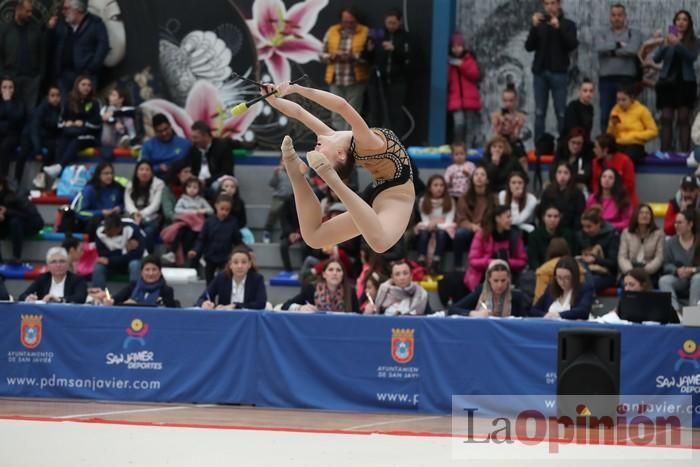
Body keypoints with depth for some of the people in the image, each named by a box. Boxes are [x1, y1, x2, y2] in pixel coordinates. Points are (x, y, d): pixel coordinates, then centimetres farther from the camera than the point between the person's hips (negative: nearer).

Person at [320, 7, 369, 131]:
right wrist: (332, 56, -10)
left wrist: (353, 57, -22)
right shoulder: (332, 31, 9)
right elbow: (322, 55, 10)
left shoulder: (365, 32, -1)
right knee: (337, 115, 4)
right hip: (335, 80, 3)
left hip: (356, 80, -3)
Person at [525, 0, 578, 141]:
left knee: (561, 113, -4)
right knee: (539, 113, 1)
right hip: (540, 72, 2)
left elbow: (572, 45, -9)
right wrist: (535, 27, -9)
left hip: (559, 73, -2)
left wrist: (559, 28, -18)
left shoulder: (568, 24, 5)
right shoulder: (540, 24, 11)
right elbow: (529, 47, 3)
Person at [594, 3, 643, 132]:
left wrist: (612, 51, -4)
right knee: (606, 115, -1)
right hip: (606, 79, 1)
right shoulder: (601, 33, 14)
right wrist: (618, 45, -5)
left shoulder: (634, 34, 9)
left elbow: (633, 50, -10)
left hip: (627, 79, -1)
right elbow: (600, 48, -8)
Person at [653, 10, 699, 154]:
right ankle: (665, 152, -5)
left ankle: (684, 152, -8)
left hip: (686, 83, -2)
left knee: (683, 119, -4)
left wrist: (677, 44, -24)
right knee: (666, 119, -3)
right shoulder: (668, 39, 9)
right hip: (667, 82, 2)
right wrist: (666, 45, -17)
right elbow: (656, 59, 0)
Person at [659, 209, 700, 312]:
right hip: (678, 278, 3)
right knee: (664, 280, -28)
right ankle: (675, 310, -43)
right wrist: (677, 270, -20)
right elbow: (667, 265, 1)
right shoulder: (671, 242, 4)